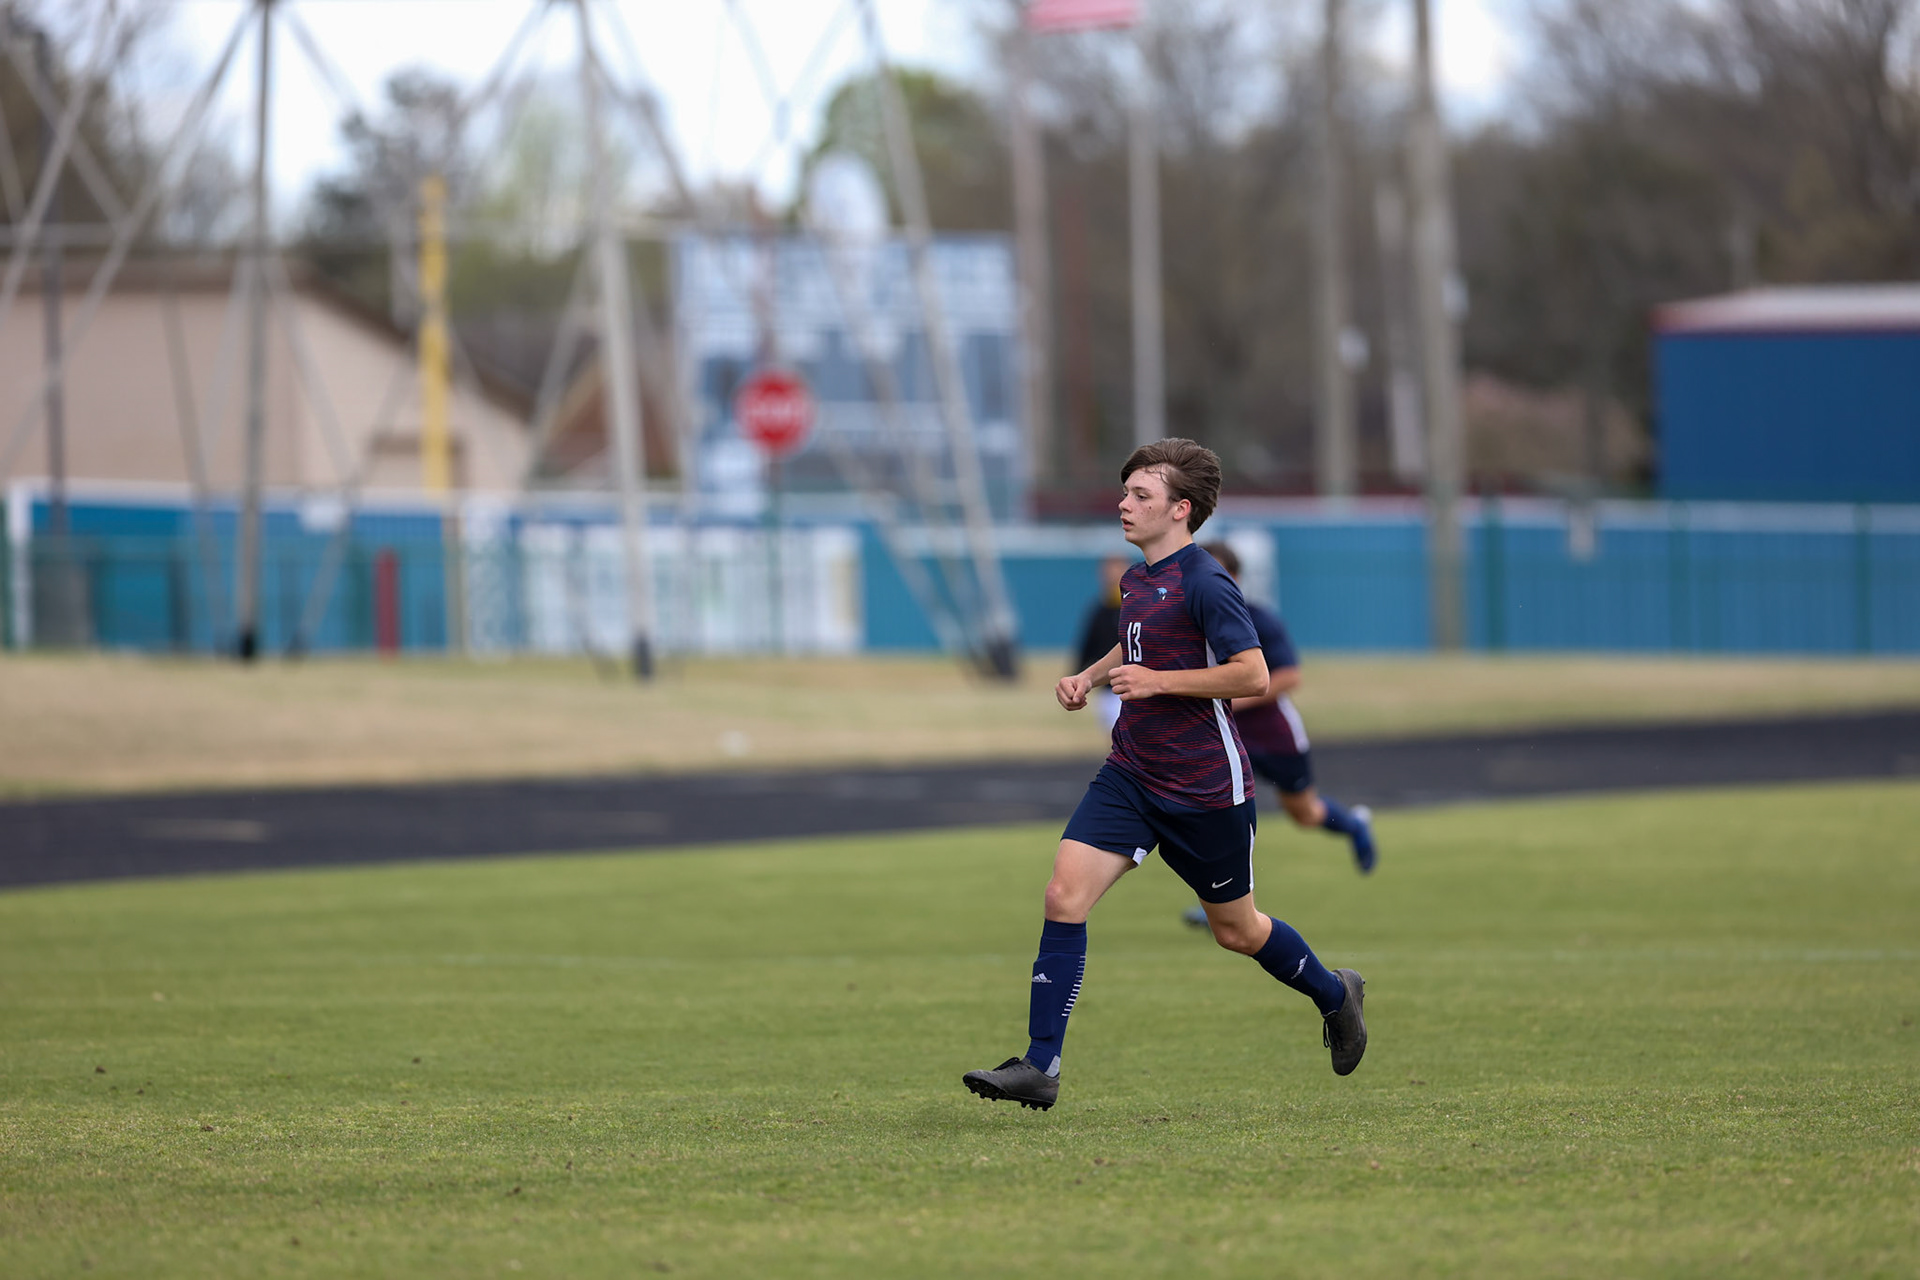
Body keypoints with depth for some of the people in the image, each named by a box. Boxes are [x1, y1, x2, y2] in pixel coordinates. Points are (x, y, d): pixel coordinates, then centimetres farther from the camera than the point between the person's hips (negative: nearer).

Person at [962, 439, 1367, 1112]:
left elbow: (1253, 676, -22)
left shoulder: (1204, 583, -17)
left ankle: (1333, 993, 40)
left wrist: (1157, 681, -21)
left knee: (1236, 929, 10)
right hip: (1130, 777, 7)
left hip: (1206, 790, -7)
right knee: (1064, 894, -11)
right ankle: (1039, 1067, -12)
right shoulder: (1136, 579, 9)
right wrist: (1091, 676, 11)